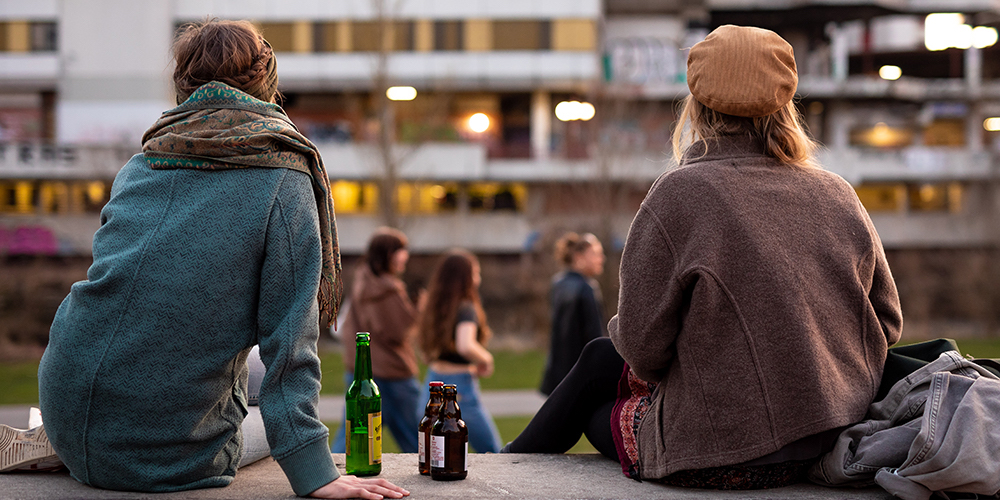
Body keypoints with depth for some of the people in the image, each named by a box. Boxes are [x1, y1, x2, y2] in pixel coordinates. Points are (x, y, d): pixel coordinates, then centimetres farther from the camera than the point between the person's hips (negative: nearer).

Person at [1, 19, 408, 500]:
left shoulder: (138, 166, 12)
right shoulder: (284, 179, -4)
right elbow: (288, 334, -11)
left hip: (64, 415, 7)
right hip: (165, 457, -7)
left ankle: (48, 446, 18)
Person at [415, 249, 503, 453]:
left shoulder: (432, 309, 7)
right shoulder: (466, 309, -15)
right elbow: (465, 346, -33)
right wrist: (486, 359, -14)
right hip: (460, 388, -7)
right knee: (492, 452, 8)